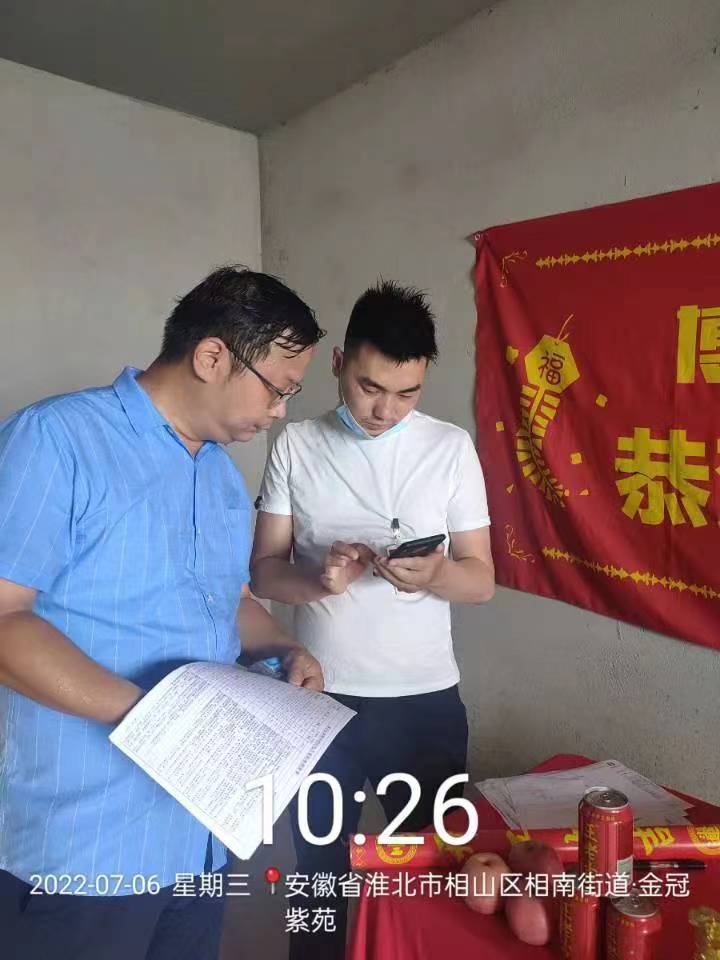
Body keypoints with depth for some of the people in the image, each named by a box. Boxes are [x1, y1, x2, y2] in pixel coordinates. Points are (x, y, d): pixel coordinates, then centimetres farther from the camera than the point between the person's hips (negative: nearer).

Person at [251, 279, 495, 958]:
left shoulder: (451, 447, -3)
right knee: (318, 870, 18)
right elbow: (263, 571, -2)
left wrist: (433, 575, -24)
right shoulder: (296, 446, -2)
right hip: (320, 696, 0)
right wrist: (318, 579, -23)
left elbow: (481, 580, -3)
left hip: (425, 699, 0)